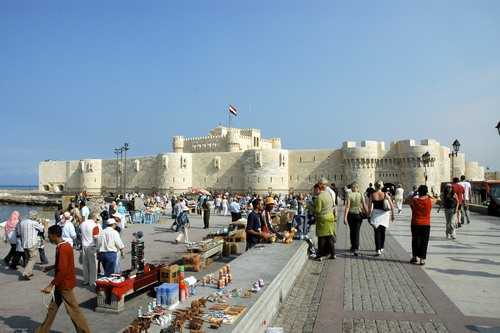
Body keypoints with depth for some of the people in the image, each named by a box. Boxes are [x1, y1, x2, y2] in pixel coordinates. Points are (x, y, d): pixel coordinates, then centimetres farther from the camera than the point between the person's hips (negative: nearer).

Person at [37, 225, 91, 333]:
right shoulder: (64, 245, 6)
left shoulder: (62, 249, -24)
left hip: (65, 284, -10)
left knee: (73, 310, 0)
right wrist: (51, 267, 19)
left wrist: (50, 285, -22)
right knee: (52, 308, 20)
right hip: (62, 283, 10)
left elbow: (62, 271, -27)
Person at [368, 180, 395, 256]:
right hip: (384, 215, 2)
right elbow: (392, 206, -2)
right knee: (383, 231, 18)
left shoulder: (372, 195, -6)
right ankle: (381, 248, 30)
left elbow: (369, 207, -6)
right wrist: (392, 215, 8)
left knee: (377, 232, 1)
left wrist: (369, 216, 4)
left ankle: (378, 250, -9)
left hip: (375, 214, -2)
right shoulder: (385, 195, -2)